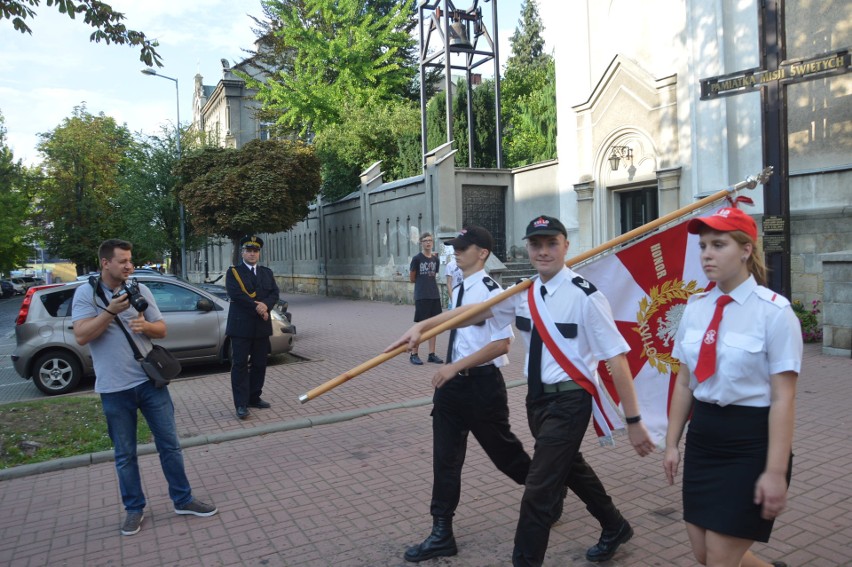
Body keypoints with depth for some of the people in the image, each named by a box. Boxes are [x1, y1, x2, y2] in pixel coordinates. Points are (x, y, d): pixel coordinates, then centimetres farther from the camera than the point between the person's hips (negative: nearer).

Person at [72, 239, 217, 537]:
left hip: (150, 380, 3)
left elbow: (162, 329, 6)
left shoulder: (140, 289, 4)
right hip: (114, 388, -2)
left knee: (170, 444, 7)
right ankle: (134, 509, 26)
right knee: (125, 454, 9)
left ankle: (183, 500, 21)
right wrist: (111, 311, -25)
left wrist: (145, 325, -15)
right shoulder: (86, 293, -4)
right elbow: (81, 336, -15)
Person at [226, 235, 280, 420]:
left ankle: (254, 398, 22)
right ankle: (241, 404, -1)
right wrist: (257, 308, -17)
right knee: (240, 365, -3)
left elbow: (275, 292, 5)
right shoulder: (233, 272, 1)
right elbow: (235, 294, -13)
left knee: (259, 364, 10)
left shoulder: (267, 272, 15)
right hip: (241, 326, -5)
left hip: (262, 327, 5)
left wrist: (266, 305, -16)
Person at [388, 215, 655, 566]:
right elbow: (475, 311, 5)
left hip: (569, 401, -8)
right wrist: (422, 326, -4)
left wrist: (633, 421, -17)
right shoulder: (524, 293, 1)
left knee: (538, 490, -6)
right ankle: (615, 528, 53)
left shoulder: (585, 296, -19)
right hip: (537, 397, 8)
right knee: (570, 468, 26)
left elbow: (616, 357, -18)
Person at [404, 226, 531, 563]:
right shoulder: (457, 290, 10)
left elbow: (501, 344, -22)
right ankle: (442, 534, 20)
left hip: (482, 384, -8)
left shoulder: (491, 292, -17)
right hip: (452, 383, 8)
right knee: (445, 458, 9)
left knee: (504, 452, 11)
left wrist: (456, 367, -25)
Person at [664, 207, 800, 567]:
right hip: (703, 436, 6)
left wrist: (776, 472, -17)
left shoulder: (774, 311, -13)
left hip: (751, 441, -6)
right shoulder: (696, 307, 4)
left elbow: (783, 398, -15)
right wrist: (672, 443, 8)